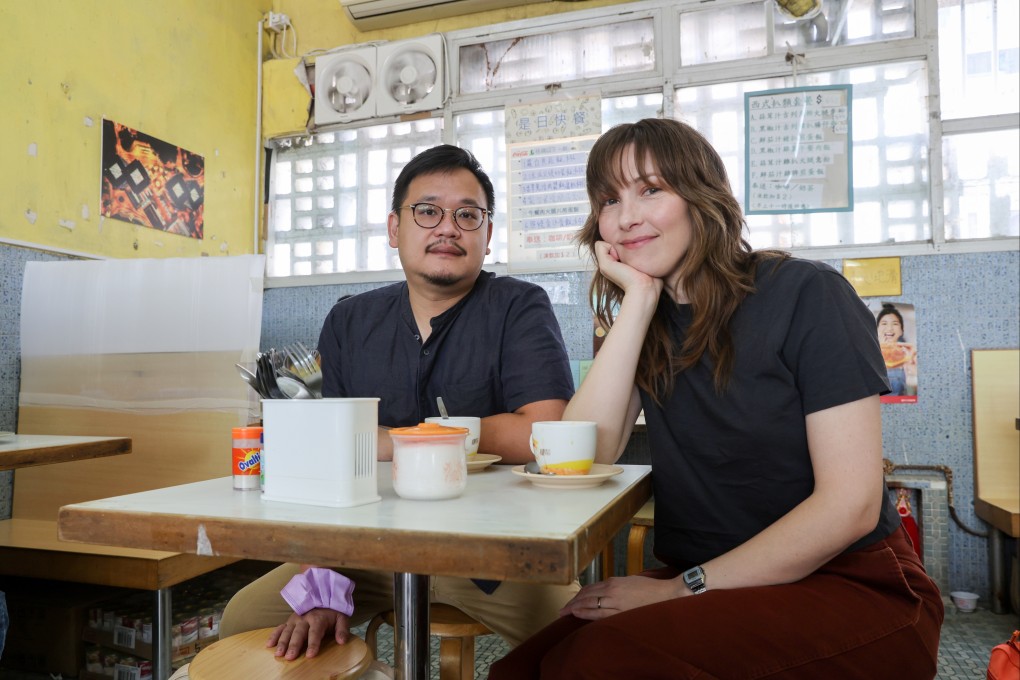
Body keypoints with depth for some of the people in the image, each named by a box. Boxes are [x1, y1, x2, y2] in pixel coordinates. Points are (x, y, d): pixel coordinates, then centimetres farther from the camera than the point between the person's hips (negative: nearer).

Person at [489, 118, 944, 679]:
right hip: (699, 586, 4)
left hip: (848, 590, -4)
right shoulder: (647, 326, 7)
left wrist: (685, 586, -16)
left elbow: (851, 504, -15)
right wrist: (638, 300, -11)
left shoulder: (806, 295, -9)